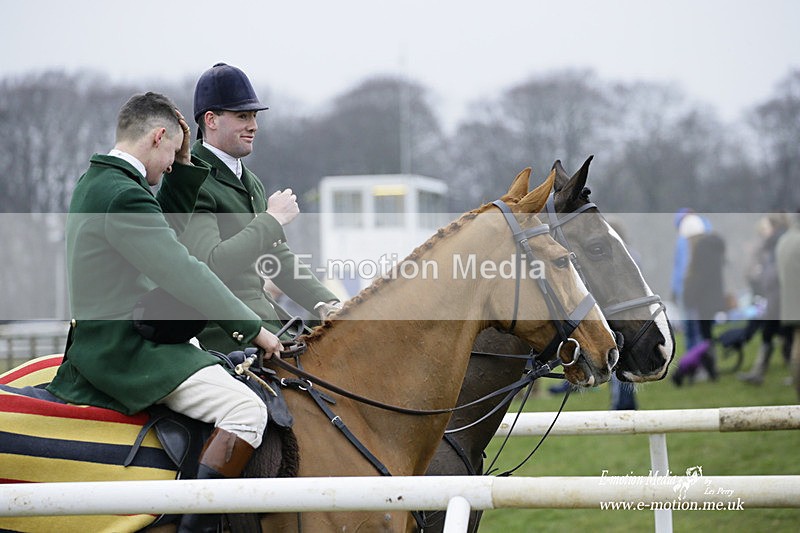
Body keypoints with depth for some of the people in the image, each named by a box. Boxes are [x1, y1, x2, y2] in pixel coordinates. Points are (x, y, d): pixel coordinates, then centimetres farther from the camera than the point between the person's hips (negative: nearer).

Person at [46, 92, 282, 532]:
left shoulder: (94, 183, 13)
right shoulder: (123, 197, -20)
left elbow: (175, 226, 26)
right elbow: (184, 276, -21)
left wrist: (184, 166, 14)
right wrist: (252, 329, -14)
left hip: (101, 343, 11)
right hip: (127, 352, -11)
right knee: (246, 409, -24)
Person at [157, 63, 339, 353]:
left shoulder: (250, 182, 18)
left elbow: (280, 258, 22)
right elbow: (212, 265, -25)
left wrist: (325, 305, 7)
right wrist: (272, 219, -18)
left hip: (263, 311, 9)